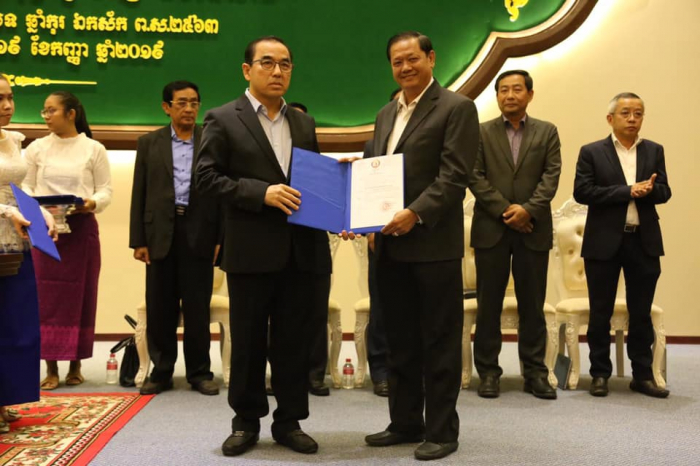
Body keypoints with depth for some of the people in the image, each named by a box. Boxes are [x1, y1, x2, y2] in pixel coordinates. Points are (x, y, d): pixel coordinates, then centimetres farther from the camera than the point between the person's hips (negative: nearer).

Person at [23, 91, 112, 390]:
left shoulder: (94, 149, 2)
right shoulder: (37, 148, 8)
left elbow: (106, 190, 1)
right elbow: (26, 186, 8)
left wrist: (92, 203, -19)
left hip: (82, 228, -1)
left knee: (80, 295, 4)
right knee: (47, 297, 0)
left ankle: (75, 365, 15)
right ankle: (51, 368, 7)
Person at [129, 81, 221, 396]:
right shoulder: (149, 143, 9)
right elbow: (139, 194, 6)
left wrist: (222, 238, -5)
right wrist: (138, 239, 0)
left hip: (200, 234, -1)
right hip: (160, 234, 2)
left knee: (197, 309, 4)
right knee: (159, 309, 6)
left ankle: (199, 372, 15)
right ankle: (161, 372, 18)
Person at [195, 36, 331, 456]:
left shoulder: (305, 123, 15)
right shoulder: (223, 119, 0)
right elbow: (207, 177, -7)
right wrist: (262, 192, -18)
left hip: (302, 250, 4)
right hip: (251, 250, -3)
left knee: (294, 342, 9)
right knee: (248, 341, 7)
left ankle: (289, 421, 22)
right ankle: (246, 422, 22)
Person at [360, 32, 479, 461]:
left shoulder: (456, 108, -4)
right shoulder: (386, 114, 18)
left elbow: (455, 175, -14)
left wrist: (415, 213, -24)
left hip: (434, 243, -7)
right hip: (392, 244, 7)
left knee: (439, 342, 3)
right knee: (400, 341, 14)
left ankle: (441, 431, 14)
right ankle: (405, 423, 26)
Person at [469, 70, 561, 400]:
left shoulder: (547, 132, 10)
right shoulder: (481, 132, 7)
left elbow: (551, 175, 0)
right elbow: (475, 177, -2)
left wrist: (528, 209, -14)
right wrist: (504, 210, -11)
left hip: (533, 229, 1)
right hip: (490, 229, -1)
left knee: (533, 305, 5)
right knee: (489, 304, 3)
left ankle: (535, 372, 13)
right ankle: (488, 372, 11)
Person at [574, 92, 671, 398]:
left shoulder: (654, 151, 10)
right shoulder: (592, 152, -1)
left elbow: (664, 192, 4)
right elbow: (582, 191, -12)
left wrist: (648, 190, -19)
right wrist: (627, 191, -17)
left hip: (644, 242, 3)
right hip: (604, 242, -3)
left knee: (641, 313, 9)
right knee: (600, 313, 4)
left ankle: (642, 375, 18)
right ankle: (600, 374, 15)